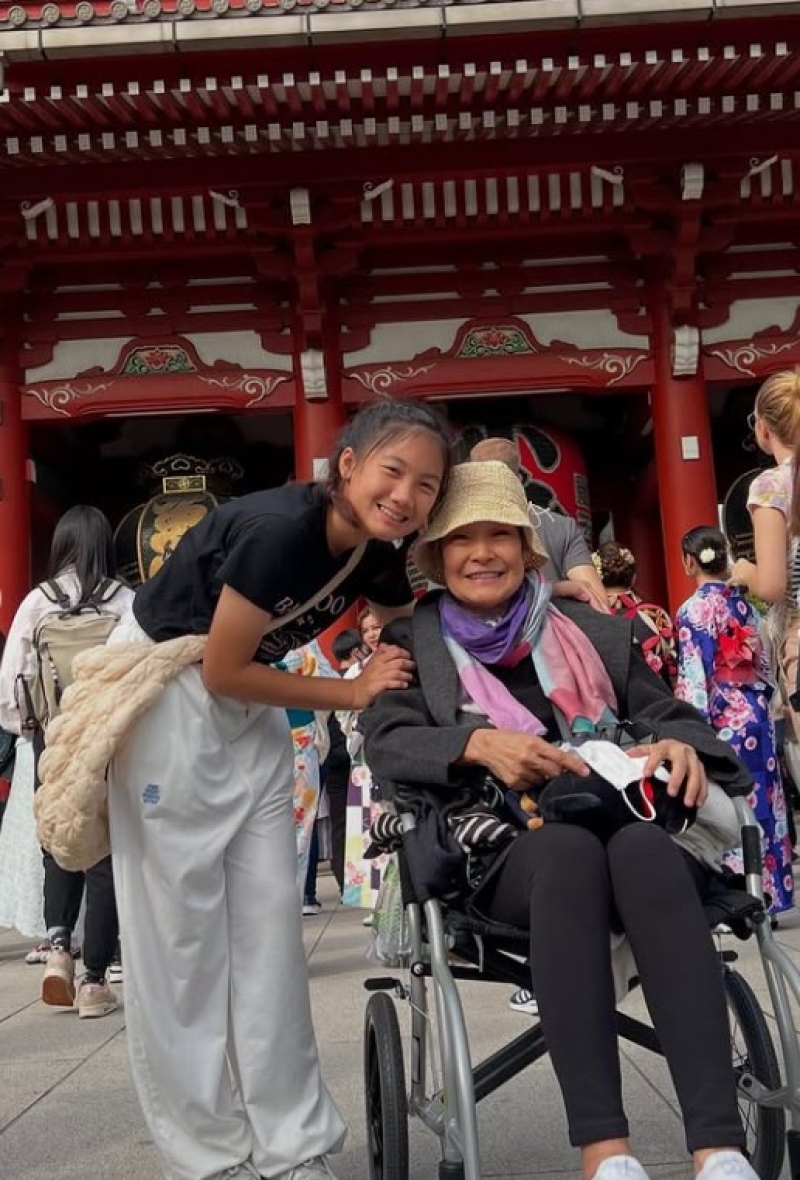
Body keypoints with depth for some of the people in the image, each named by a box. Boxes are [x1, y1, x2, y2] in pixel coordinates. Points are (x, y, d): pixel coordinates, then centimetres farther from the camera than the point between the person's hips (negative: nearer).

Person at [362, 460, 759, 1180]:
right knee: (569, 847, -37)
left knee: (644, 848, -35)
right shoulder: (413, 644, 15)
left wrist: (681, 745, -8)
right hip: (496, 851, -2)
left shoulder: (598, 633, 21)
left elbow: (667, 713, 17)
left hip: (622, 823, 2)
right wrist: (478, 743, -20)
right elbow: (385, 741, -1)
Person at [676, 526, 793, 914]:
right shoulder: (746, 604, 9)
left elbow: (695, 680, -16)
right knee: (760, 803, 11)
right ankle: (770, 893, 19)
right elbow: (764, 665, 15)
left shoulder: (694, 610, -12)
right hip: (755, 714, 7)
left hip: (722, 720, -7)